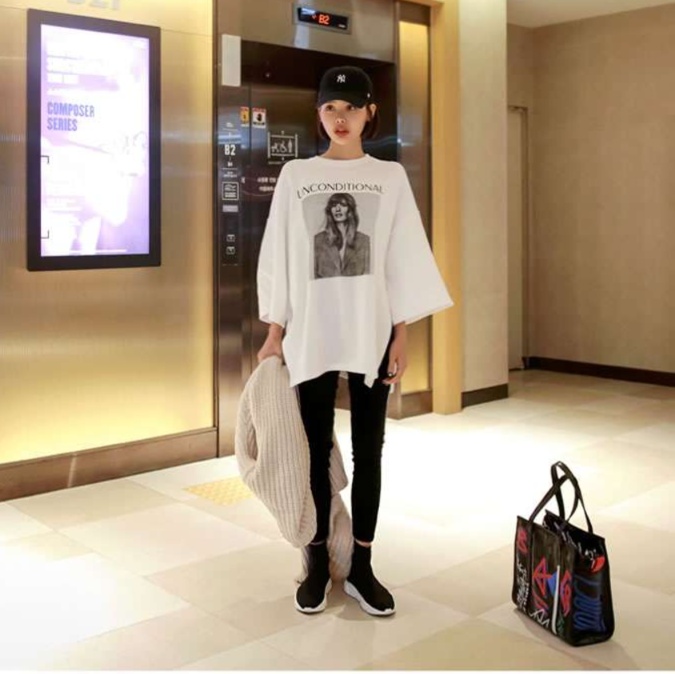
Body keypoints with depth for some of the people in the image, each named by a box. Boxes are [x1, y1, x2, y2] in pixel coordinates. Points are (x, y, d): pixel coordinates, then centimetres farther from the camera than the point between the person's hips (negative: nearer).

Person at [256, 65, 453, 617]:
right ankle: (318, 563, 18)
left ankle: (361, 566, 17)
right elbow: (279, 258, 4)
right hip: (311, 332, 0)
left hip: (372, 332, 0)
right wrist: (274, 333, 0)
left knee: (368, 449, 5)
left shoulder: (390, 176, 4)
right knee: (316, 448, 6)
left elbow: (404, 260, 2)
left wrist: (402, 334, -3)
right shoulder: (295, 175, 4)